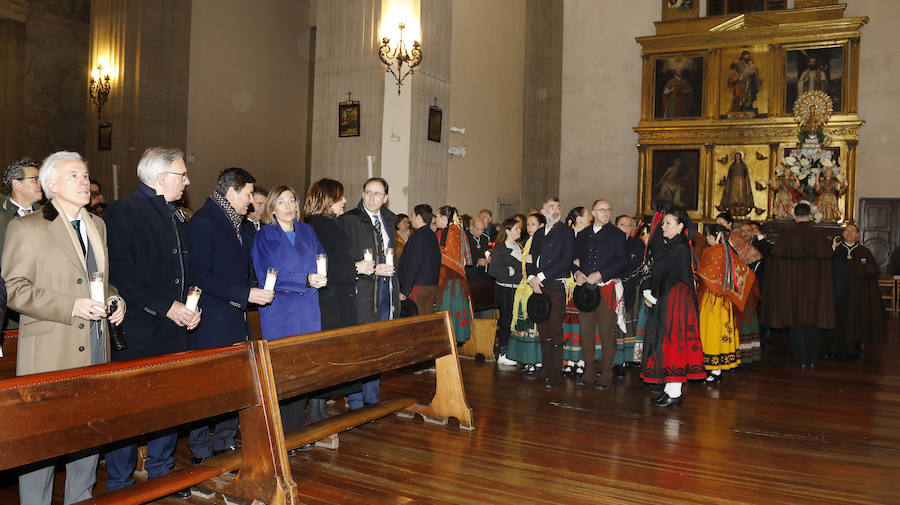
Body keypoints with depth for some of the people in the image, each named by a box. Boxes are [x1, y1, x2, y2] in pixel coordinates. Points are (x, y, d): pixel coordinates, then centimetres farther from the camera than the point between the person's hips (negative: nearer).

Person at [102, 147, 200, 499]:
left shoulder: (176, 216, 17)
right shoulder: (122, 212, -9)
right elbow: (122, 273, -18)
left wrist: (190, 303, 5)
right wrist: (167, 307, -18)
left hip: (174, 328, 7)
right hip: (136, 331, -7)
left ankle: (161, 472, 29)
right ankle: (120, 484, 17)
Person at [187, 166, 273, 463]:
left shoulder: (243, 226, 16)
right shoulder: (203, 222, -12)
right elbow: (201, 277, -18)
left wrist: (257, 290, 10)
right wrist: (246, 294, -19)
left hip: (237, 320, 8)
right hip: (210, 324, -8)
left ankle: (225, 443, 25)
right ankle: (200, 452, 12)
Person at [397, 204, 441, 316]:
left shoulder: (418, 236, -13)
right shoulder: (433, 236, 12)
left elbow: (413, 265, -17)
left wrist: (404, 291, -14)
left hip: (418, 287, -8)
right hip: (433, 286, 8)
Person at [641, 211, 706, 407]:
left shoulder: (681, 248, -14)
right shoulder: (658, 243, 12)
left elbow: (657, 271, -13)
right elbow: (648, 268, 9)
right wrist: (646, 292, -2)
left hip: (676, 300, -8)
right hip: (660, 299, 8)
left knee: (673, 342, -6)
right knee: (662, 342, 10)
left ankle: (675, 394, 0)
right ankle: (669, 389, 18)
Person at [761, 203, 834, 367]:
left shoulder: (785, 235, -8)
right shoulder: (820, 237, -1)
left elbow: (776, 262, -7)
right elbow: (827, 263, 4)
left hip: (792, 285, -2)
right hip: (815, 286, 2)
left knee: (797, 320, 5)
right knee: (812, 320, 11)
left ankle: (800, 359, 7)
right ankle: (812, 359, 15)